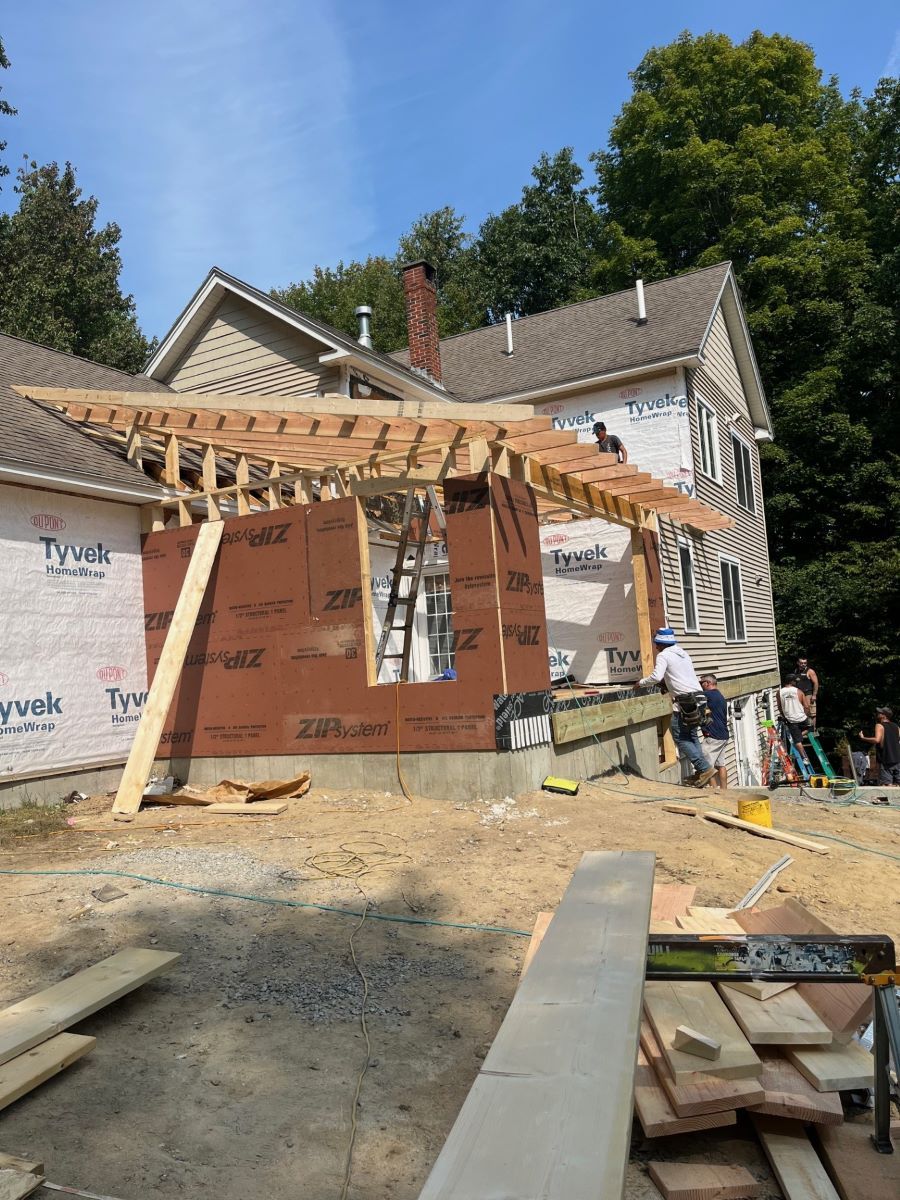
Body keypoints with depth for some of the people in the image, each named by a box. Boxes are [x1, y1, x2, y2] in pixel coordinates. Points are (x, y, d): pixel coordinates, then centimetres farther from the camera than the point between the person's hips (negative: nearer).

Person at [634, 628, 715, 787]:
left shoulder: (663, 655, -4)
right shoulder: (683, 653, 20)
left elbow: (656, 676, -17)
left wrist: (641, 683, -2)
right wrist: (666, 680, 38)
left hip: (684, 701, -8)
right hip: (699, 698, 8)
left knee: (680, 738, -1)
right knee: (692, 735, 16)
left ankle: (705, 768, -8)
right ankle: (701, 772, 10)